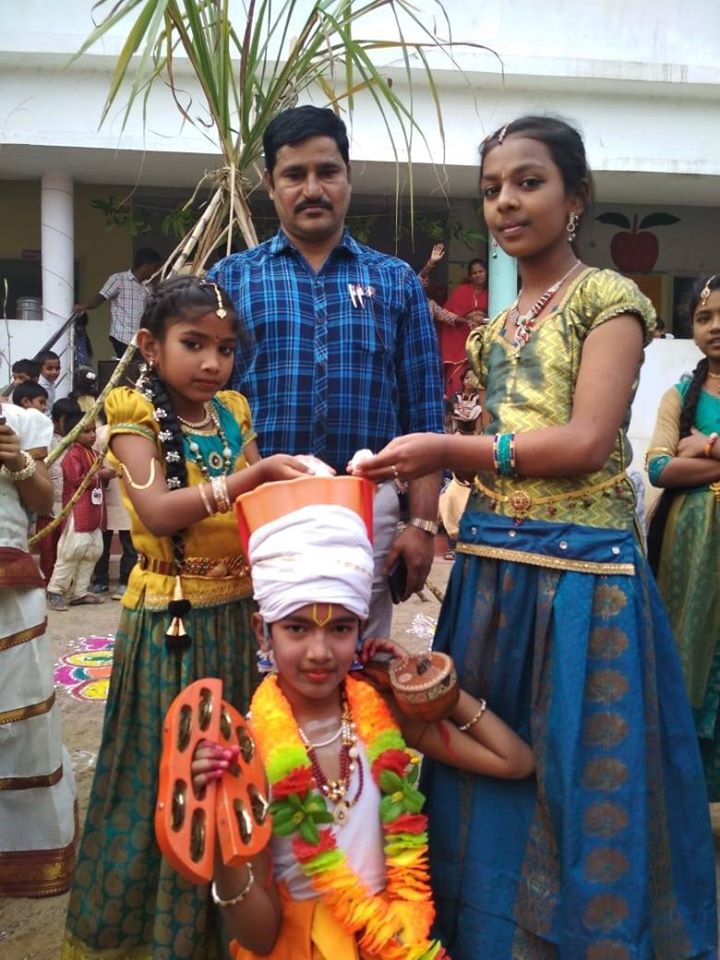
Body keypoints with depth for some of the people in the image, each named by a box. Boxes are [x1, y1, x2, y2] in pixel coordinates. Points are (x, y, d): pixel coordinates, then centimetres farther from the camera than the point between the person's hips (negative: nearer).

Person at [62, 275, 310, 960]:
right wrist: (250, 476, -30)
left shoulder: (233, 413, 7)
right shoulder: (136, 415, -8)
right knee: (161, 769, 4)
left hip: (233, 614, 5)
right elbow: (159, 512, -23)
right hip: (167, 619, -5)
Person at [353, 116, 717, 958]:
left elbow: (586, 444, -16)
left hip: (579, 572, -6)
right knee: (487, 777, 15)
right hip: (489, 567, 7)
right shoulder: (494, 330, 16)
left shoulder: (609, 299, -3)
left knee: (578, 787, 4)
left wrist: (448, 450, -15)